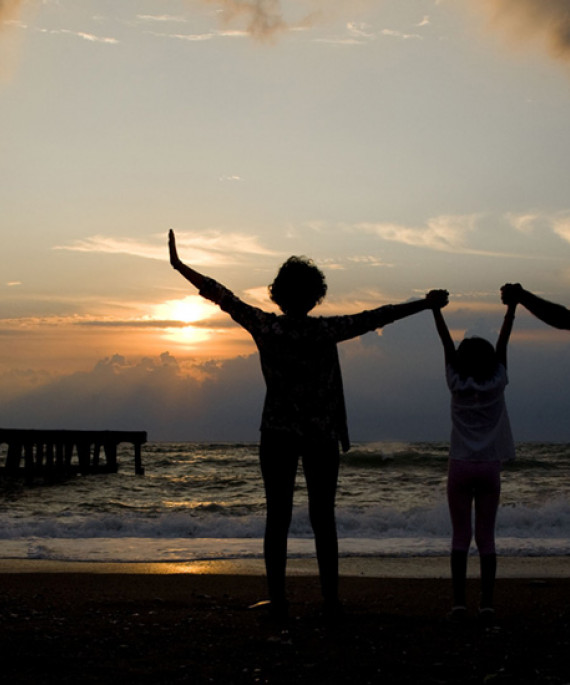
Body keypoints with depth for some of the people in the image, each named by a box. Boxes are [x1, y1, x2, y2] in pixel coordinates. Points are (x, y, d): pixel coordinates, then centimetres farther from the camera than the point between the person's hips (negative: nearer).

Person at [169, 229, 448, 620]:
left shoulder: (266, 327, -7)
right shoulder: (325, 331, -10)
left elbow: (222, 296, -1)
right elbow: (377, 317, -5)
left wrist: (179, 265, 8)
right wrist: (426, 304, 4)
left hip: (277, 434, 1)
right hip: (321, 435, -1)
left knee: (277, 518, 4)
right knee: (323, 518, 6)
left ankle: (278, 602, 1)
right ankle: (331, 600, 5)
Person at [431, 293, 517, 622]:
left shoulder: (457, 384, -4)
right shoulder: (497, 383, -3)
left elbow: (446, 340, 1)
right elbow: (504, 339, 0)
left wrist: (435, 307, 6)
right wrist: (512, 305, 5)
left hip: (461, 466, 0)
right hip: (490, 467, 1)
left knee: (461, 536, 1)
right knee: (486, 536, 2)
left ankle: (460, 603, -5)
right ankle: (487, 604, -2)